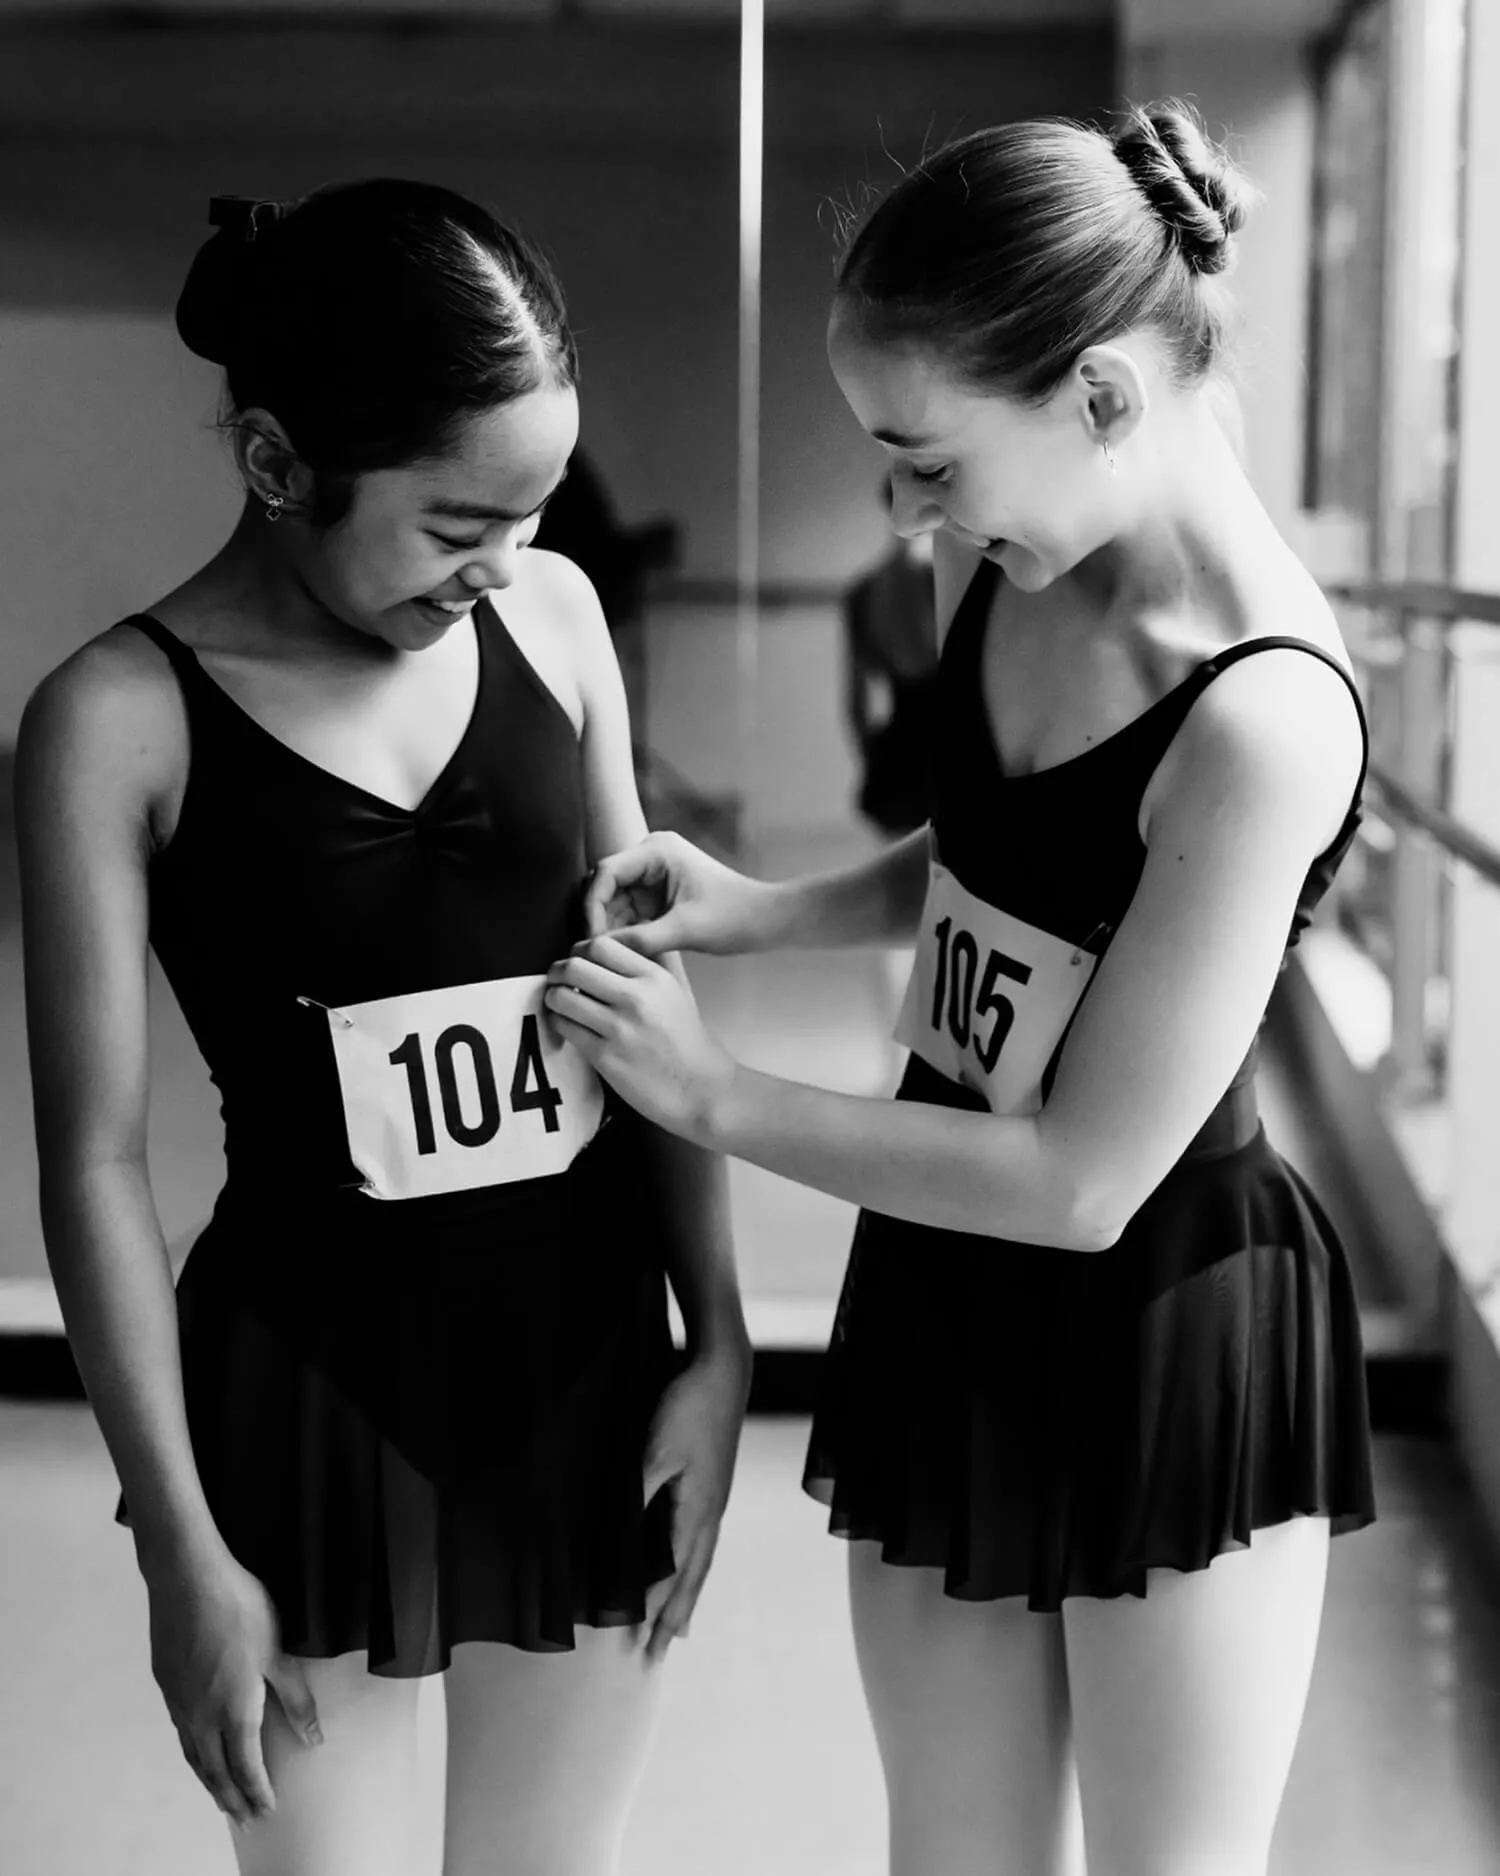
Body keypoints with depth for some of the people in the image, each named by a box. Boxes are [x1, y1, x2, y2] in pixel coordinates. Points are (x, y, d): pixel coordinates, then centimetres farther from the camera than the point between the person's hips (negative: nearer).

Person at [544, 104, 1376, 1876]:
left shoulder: (1261, 715, -28)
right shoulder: (998, 569, -5)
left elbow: (1085, 1178, -24)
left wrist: (715, 1097, -14)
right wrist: (760, 911, -1)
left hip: (1169, 1343, -7)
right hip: (944, 1299, 7)